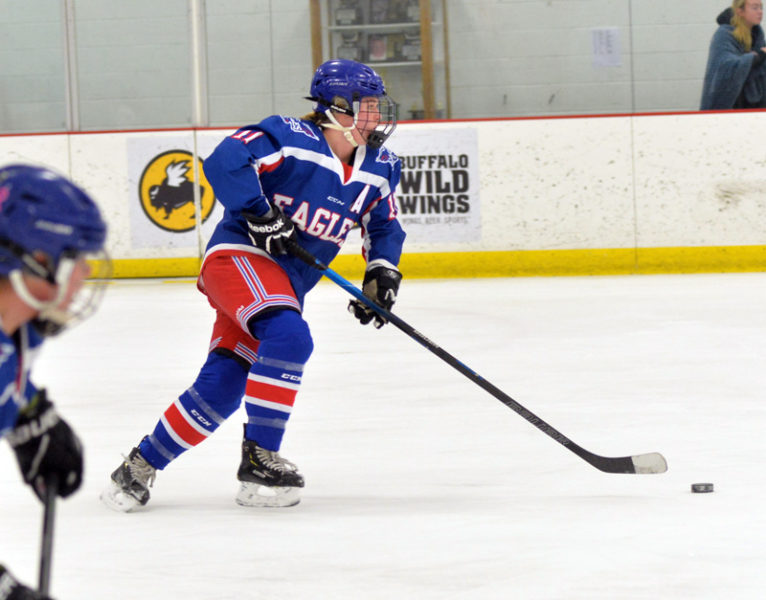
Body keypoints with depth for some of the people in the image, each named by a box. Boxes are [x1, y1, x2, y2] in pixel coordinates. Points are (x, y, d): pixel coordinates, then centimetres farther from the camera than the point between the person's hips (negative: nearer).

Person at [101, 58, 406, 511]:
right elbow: (225, 163, -24)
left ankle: (142, 465, 10)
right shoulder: (291, 138, -15)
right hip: (240, 255, -7)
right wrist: (260, 214, -27)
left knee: (221, 387, -4)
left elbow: (384, 225, 19)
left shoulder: (378, 169, 7)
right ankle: (259, 460, -24)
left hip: (287, 284, 7)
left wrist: (383, 271, 3)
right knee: (289, 335, -32)